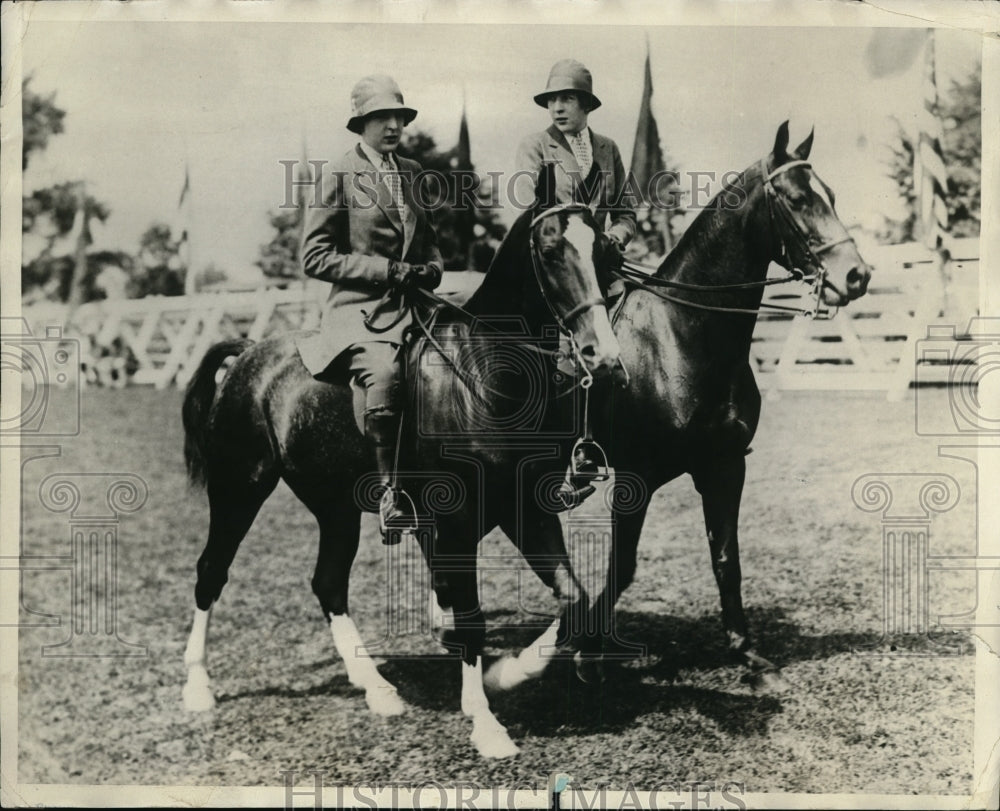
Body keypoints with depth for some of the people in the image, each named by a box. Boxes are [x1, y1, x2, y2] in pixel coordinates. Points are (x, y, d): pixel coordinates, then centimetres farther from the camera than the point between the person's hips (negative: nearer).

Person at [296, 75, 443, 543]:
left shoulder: (413, 173, 17)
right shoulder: (339, 176, -1)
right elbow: (314, 258, -7)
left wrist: (431, 268, 5)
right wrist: (388, 269, -13)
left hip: (410, 307, 7)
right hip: (358, 310, -6)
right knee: (385, 371, -35)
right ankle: (390, 492, -25)